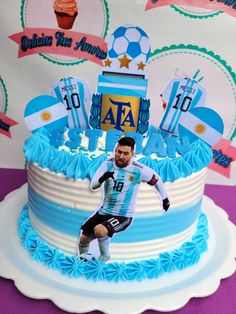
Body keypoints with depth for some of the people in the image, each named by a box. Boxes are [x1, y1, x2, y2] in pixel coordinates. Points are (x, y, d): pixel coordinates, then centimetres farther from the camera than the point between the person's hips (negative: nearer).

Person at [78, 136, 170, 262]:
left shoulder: (138, 170, -16)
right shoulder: (108, 164, -8)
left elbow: (156, 179, 2)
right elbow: (93, 186, -13)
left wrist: (165, 198, 14)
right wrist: (102, 178, -35)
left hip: (123, 216, -4)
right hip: (104, 211, 4)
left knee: (99, 230, -31)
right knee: (83, 240, 7)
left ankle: (104, 257, 1)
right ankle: (83, 257, 44)